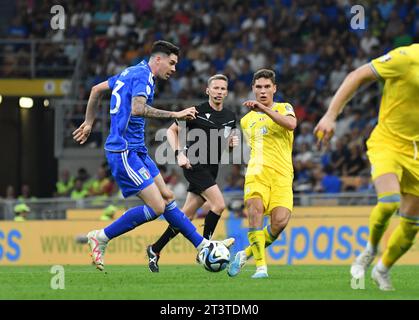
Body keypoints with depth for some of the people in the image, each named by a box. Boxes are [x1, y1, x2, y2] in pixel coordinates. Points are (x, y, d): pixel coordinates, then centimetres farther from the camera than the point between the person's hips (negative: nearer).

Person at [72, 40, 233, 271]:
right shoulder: (143, 76, -14)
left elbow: (97, 89, 27)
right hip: (124, 151, -11)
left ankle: (202, 245, 17)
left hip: (136, 150, 11)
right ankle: (101, 238, -5)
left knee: (167, 197, 12)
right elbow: (137, 109, -31)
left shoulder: (130, 72, 17)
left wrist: (88, 123, 33)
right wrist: (175, 115, -27)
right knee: (156, 207, -14)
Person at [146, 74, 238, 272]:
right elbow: (172, 131, -2)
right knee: (219, 204, -21)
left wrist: (232, 142, -1)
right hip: (195, 165, -6)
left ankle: (155, 250, 18)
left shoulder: (230, 117, 9)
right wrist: (179, 153, -15)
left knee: (186, 216, 7)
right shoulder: (197, 111, -8)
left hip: (211, 171, 6)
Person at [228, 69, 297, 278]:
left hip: (282, 173, -1)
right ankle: (261, 266, -28)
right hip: (258, 170, 1)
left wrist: (264, 109, -18)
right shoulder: (246, 120, 22)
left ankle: (246, 254, 6)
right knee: (255, 209, -28)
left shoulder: (283, 108, 13)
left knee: (280, 222, -19)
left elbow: (291, 124, -12)